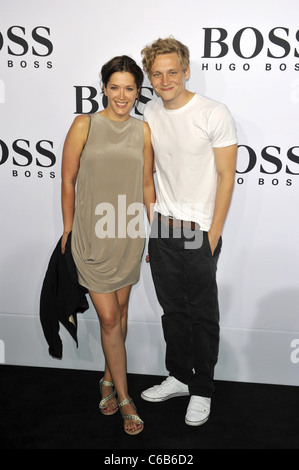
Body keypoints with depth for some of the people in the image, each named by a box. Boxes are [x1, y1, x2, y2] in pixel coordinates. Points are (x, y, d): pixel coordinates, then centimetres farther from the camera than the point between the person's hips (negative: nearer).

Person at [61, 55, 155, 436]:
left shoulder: (142, 130, 4)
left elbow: (147, 184, 10)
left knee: (120, 311, 14)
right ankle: (124, 398, 16)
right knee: (109, 318, 0)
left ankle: (109, 378, 37)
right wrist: (68, 230, 1)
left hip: (129, 236, 3)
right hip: (93, 236, -3)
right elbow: (68, 181, -1)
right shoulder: (84, 125, -5)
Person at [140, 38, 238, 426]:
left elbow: (226, 176, -10)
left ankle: (202, 390, 25)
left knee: (203, 315, 7)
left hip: (199, 232, -5)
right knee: (173, 310, 16)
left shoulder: (215, 114, -11)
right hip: (161, 229, 5)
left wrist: (212, 236, -13)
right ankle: (179, 377, 34)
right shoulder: (150, 113, 5)